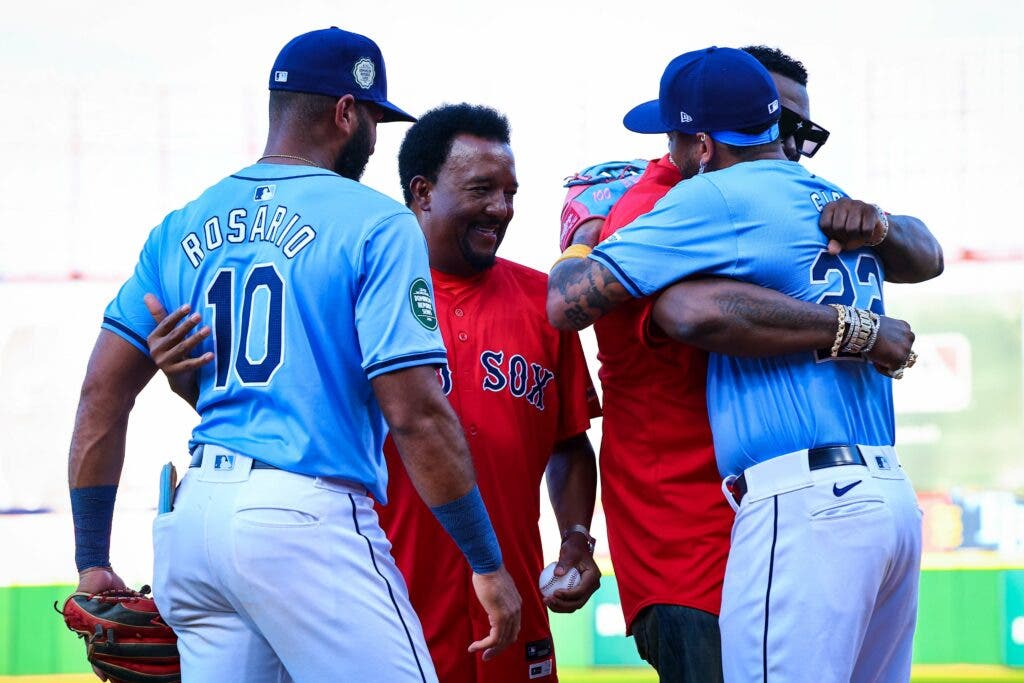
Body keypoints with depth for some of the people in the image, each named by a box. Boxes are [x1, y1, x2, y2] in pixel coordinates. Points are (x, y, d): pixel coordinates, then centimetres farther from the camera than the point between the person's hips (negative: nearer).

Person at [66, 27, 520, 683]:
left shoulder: (181, 229, 14)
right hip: (306, 519, -7)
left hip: (188, 520, 7)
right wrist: (489, 565, -4)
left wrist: (93, 561, 16)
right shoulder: (376, 224, -4)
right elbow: (416, 415, -10)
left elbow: (102, 395, 12)